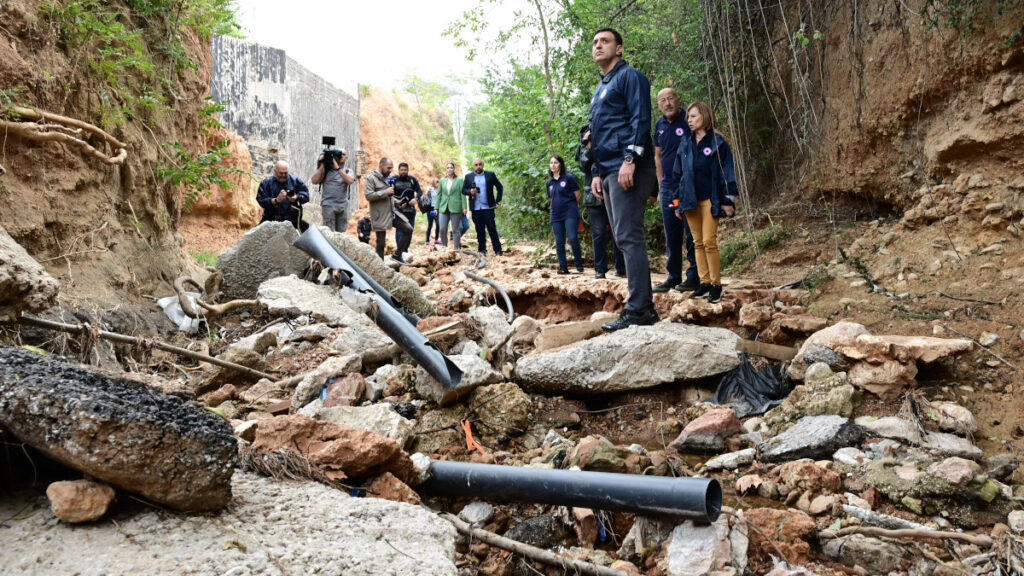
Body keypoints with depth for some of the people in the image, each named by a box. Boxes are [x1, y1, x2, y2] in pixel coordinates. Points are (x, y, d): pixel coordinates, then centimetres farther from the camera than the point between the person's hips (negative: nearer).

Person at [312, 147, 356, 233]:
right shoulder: (326, 169, 8)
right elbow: (314, 181, -3)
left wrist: (338, 168, -10)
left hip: (343, 206, 2)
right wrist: (322, 165, -3)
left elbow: (350, 181, -8)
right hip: (328, 205, -2)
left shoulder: (348, 171, 14)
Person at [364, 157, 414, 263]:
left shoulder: (387, 178, 16)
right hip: (380, 216, -7)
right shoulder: (371, 178, -8)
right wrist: (386, 192, -21)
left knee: (408, 229, -3)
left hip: (393, 212, 7)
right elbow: (368, 195, -19)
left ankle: (397, 255, 6)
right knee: (381, 243, 0)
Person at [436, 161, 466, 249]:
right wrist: (437, 207, 11)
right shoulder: (442, 180, 13)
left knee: (455, 230, 0)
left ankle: (457, 248, 7)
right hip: (443, 208, 3)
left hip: (455, 208, -3)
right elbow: (439, 194, 16)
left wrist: (464, 207, -10)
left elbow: (462, 194, -3)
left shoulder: (459, 180, 2)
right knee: (442, 229, -2)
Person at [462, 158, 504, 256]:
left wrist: (498, 201, 2)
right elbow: (463, 190, 9)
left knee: (492, 229, -3)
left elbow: (500, 187, 9)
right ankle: (482, 250, 11)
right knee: (480, 230, 4)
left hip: (488, 207, -2)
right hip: (475, 208, 2)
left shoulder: (490, 175, 5)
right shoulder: (468, 177, 10)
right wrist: (470, 192, -13)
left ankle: (498, 250, 2)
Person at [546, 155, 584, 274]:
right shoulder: (549, 182, 11)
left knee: (573, 238, -15)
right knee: (559, 242, 3)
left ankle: (579, 264, 1)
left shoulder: (569, 178, -4)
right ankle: (563, 267, 8)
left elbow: (578, 196, 0)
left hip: (570, 214, -5)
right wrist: (557, 207, 14)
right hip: (556, 215, 5)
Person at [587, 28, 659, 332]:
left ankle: (638, 310, -13)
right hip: (609, 174, 10)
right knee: (625, 239, 8)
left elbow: (640, 119, -12)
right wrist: (597, 173, 18)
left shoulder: (629, 76, 0)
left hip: (628, 169, -10)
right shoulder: (599, 90, 26)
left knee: (629, 237, -14)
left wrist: (630, 159, -22)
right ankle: (645, 306, 12)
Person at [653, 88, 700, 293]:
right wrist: (661, 184, 14)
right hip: (667, 187, 6)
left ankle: (694, 276, 1)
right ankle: (673, 277, 17)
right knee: (671, 235, 9)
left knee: (691, 232, -5)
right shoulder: (659, 125, 12)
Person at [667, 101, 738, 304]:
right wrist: (677, 200, 13)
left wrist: (728, 200, -7)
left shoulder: (718, 142, -1)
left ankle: (716, 284, -1)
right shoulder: (685, 144, 13)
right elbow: (678, 173, 16)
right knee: (698, 242, 7)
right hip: (690, 200, 5)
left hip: (710, 200, -5)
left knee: (709, 241, -10)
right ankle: (704, 283, 12)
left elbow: (727, 171, -2)